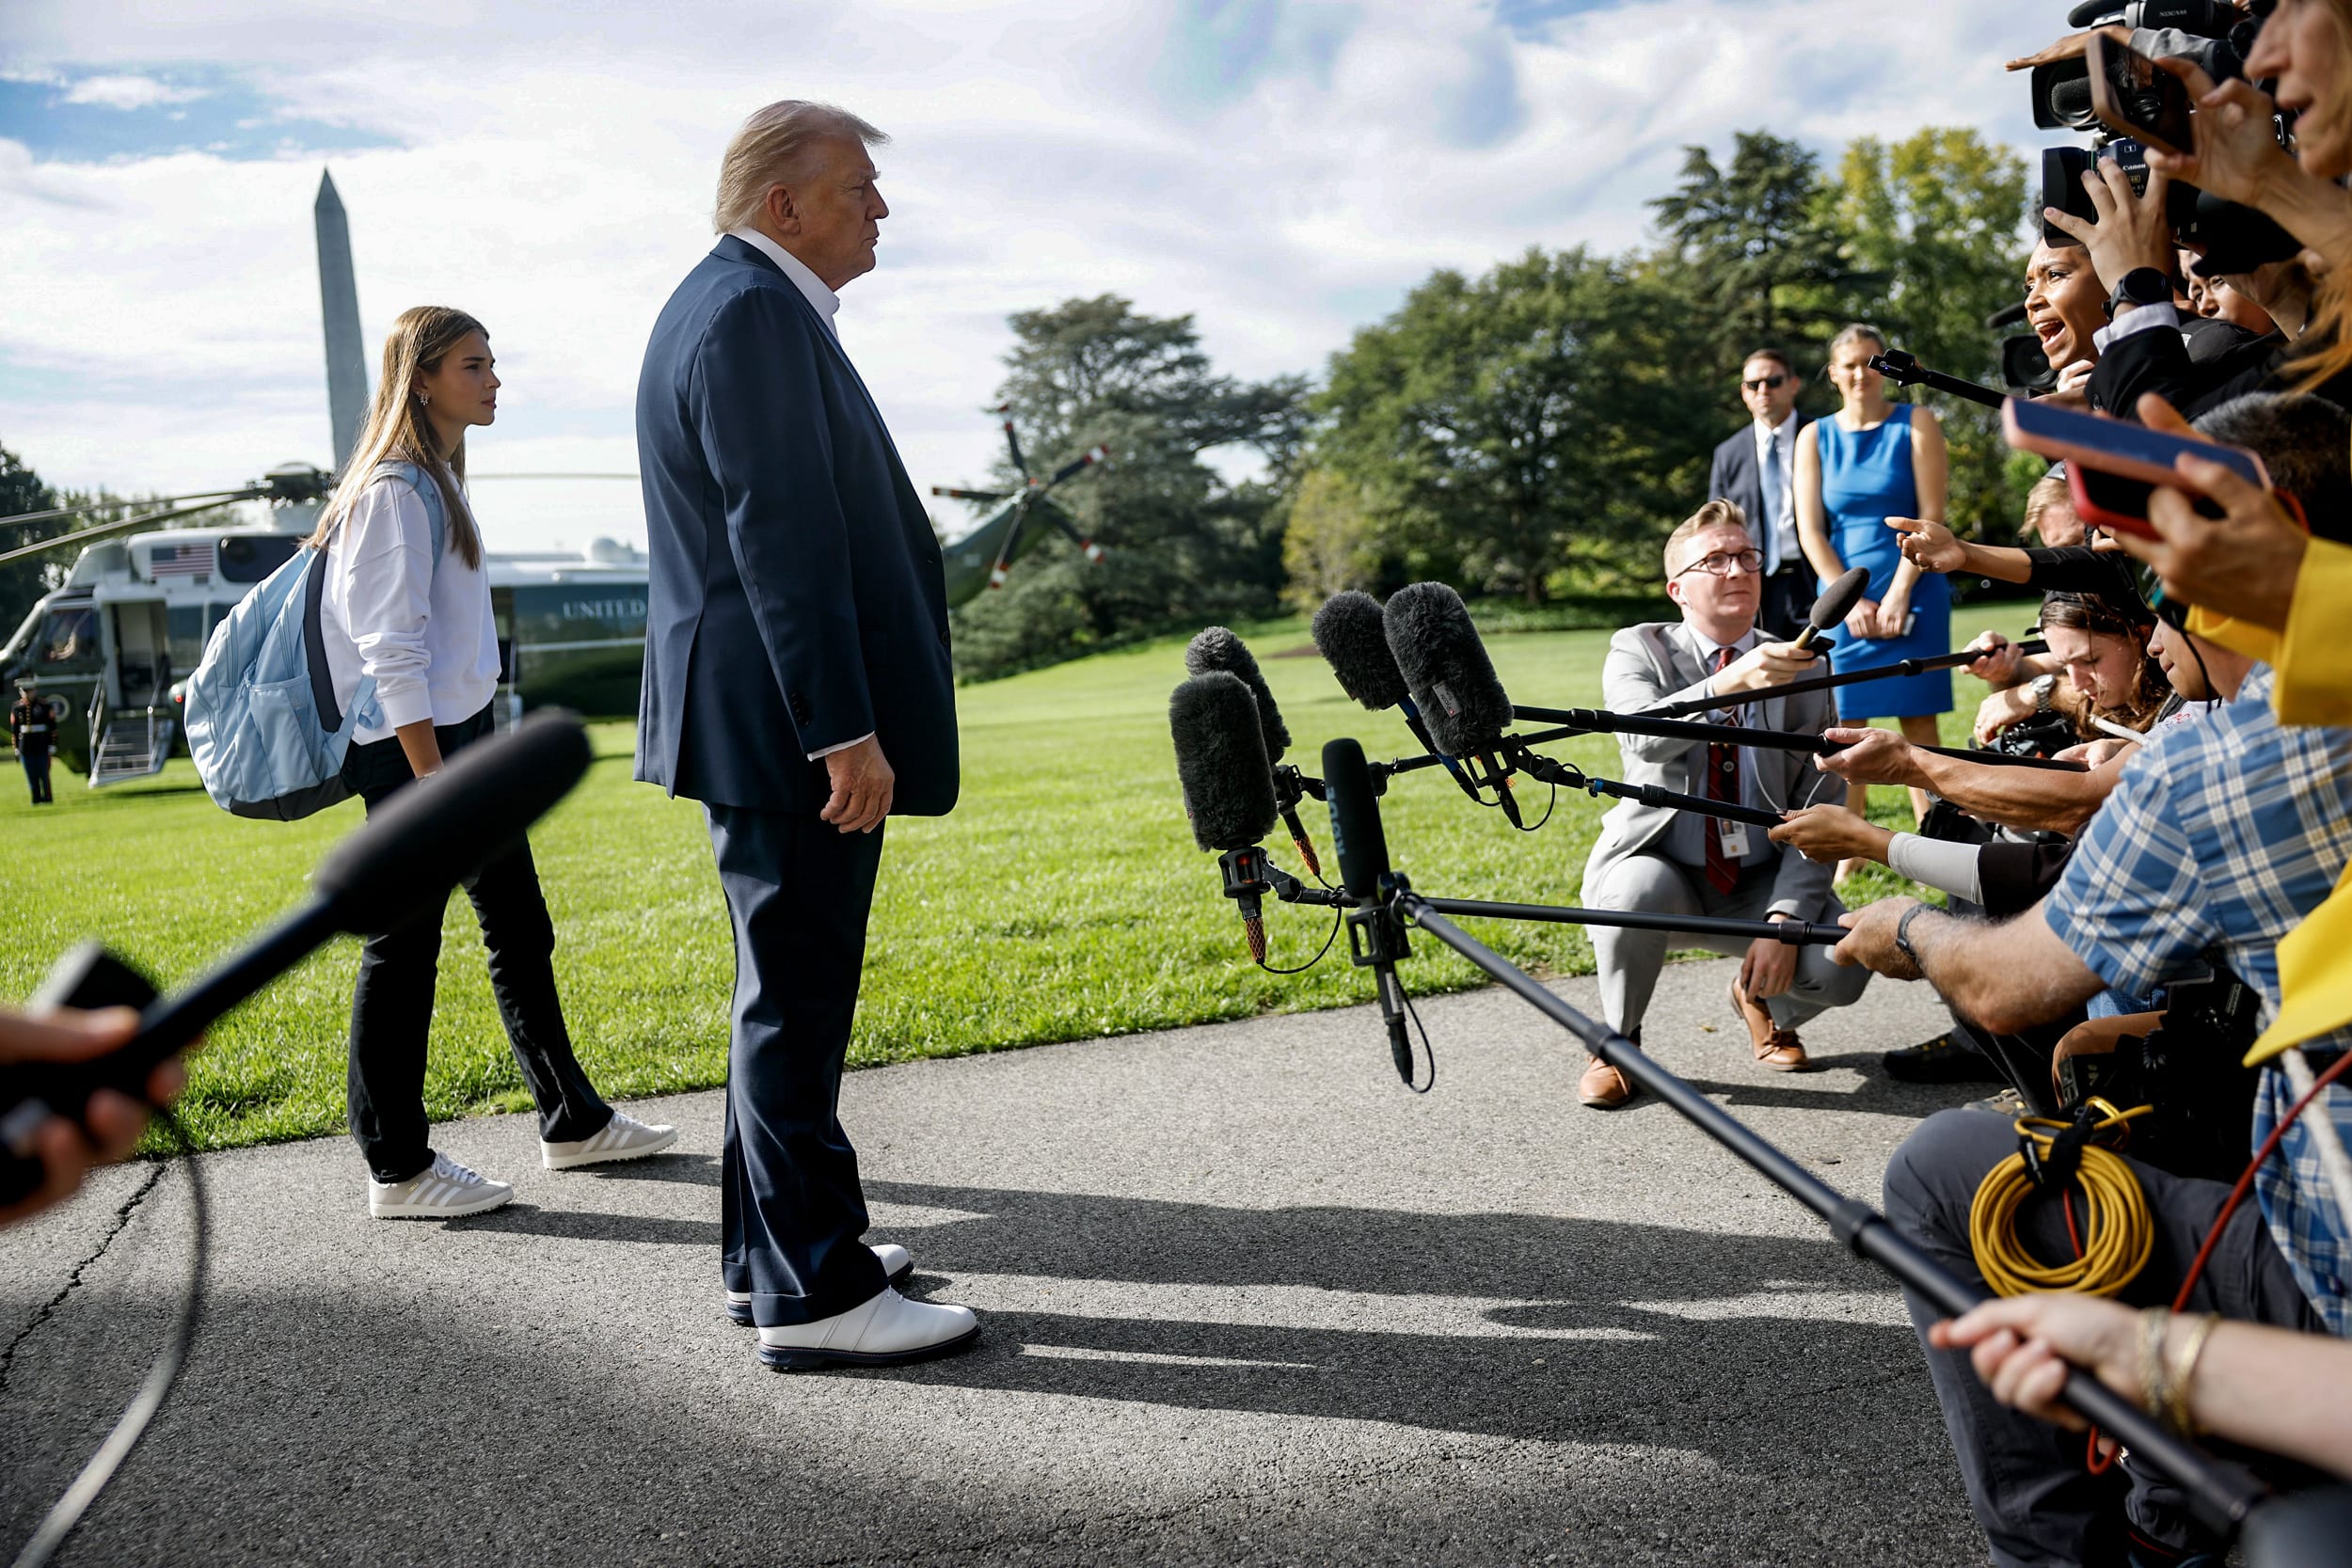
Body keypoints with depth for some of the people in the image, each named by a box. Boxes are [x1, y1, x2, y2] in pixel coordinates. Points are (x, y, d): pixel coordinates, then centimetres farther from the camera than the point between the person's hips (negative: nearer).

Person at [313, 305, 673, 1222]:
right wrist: (431, 781, -22)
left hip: (463, 730, 10)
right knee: (404, 950, -2)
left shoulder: (438, 481, 15)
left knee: (521, 931, 14)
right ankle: (397, 1170, 9)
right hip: (409, 745, -10)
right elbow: (391, 650, -20)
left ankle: (572, 1120, 26)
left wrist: (468, 758, 19)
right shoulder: (394, 491, -14)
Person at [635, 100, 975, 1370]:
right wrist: (845, 730, -24)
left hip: (778, 728, 11)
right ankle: (812, 1294, 6)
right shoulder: (753, 313, -13)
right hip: (788, 729, -11)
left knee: (793, 999, 16)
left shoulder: (740, 305, 21)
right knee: (796, 1004, -4)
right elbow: (782, 540, -22)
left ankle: (768, 1254, 28)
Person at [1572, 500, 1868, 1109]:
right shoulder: (1637, 649, -5)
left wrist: (1785, 919, -18)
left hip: (1761, 883, 2)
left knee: (1840, 966, -25)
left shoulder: (1802, 669, 1)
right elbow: (1643, 734, -29)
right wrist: (1734, 680, -46)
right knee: (1634, 891, -37)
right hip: (1664, 871, -2)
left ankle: (1761, 999, 14)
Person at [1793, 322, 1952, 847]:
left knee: (1917, 719, -2)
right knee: (1846, 721, 0)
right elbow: (1810, 529, 2)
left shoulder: (1916, 424, 4)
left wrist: (1898, 594, -12)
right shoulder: (1815, 437, 9)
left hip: (1912, 592, -2)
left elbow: (1932, 516, -4)